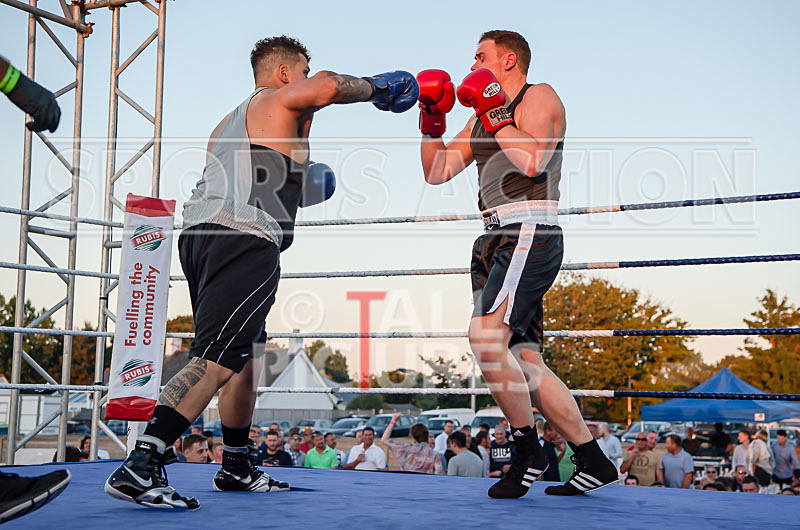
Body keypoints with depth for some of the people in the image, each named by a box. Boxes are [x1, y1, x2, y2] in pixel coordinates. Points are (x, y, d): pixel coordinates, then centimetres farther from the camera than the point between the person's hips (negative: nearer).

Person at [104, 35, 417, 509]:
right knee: (216, 361, -16)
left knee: (246, 357, 18)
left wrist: (287, 190, 42)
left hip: (201, 234, 10)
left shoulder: (228, 124, 33)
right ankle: (140, 469, -25)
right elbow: (327, 87, -15)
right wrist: (376, 88, 2)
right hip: (244, 241, -10)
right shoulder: (281, 98, 7)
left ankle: (237, 467, 26)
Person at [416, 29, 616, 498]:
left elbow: (532, 160, -16)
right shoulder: (481, 121, 25)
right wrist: (431, 122, 8)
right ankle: (594, 462, 10)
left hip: (529, 235, -9)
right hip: (496, 241, 9)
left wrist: (496, 113, -10)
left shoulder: (540, 97, 2)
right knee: (525, 363, 3)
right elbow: (437, 172, 19)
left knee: (486, 337, -24)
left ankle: (528, 450, -11)